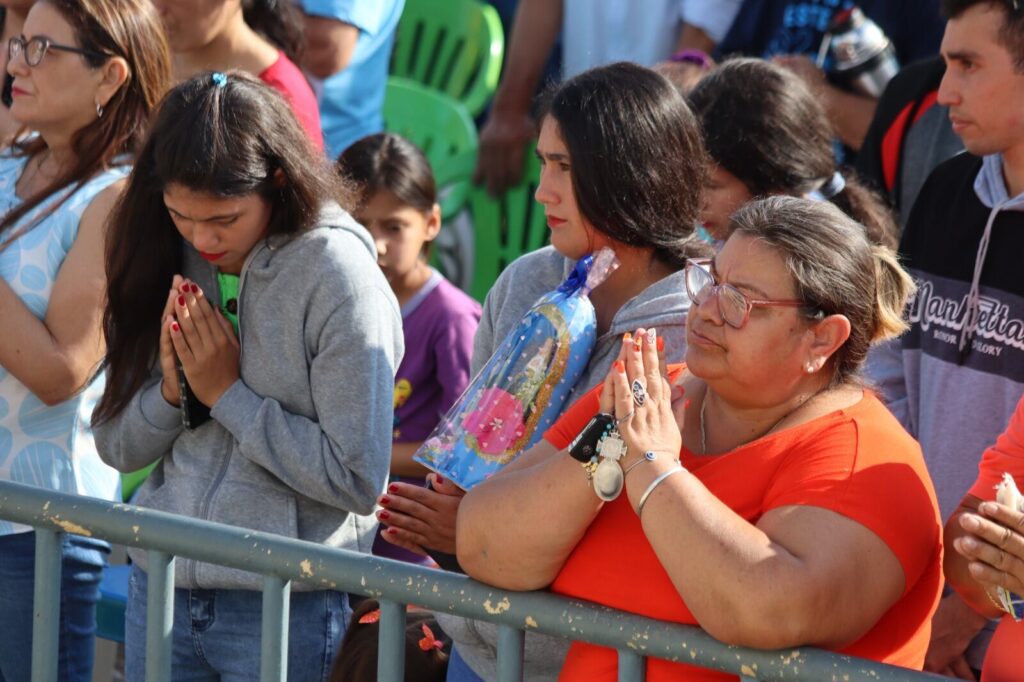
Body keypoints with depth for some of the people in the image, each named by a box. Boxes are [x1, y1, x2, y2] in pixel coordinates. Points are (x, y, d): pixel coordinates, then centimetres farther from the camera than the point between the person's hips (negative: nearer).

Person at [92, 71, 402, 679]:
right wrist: (173, 390, -12)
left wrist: (227, 393, -15)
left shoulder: (340, 277, -14)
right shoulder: (166, 265, 3)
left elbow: (358, 481, -17)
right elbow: (117, 446, 8)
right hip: (160, 588, 5)